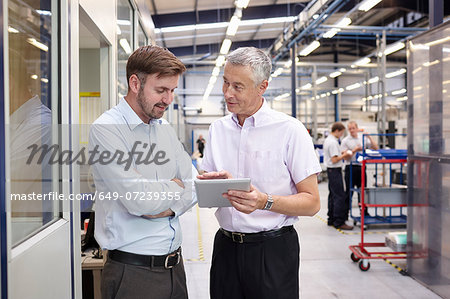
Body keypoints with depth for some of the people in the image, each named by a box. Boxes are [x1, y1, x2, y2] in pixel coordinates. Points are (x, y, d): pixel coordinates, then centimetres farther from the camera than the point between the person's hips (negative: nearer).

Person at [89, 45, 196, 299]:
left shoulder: (166, 130, 10)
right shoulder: (106, 129, -13)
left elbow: (195, 185, 6)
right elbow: (138, 199, -23)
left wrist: (168, 208, -13)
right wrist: (175, 186, -4)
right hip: (133, 271, -6)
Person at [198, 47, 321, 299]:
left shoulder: (290, 130, -9)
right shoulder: (218, 129, 7)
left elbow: (312, 202, -11)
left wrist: (265, 202, -26)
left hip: (273, 249, -4)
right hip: (226, 246, 4)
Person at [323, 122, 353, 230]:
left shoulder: (328, 140, 13)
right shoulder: (333, 142, -18)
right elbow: (334, 160, -22)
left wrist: (342, 153, 10)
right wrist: (344, 155, -9)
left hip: (330, 170, 11)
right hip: (335, 170, -11)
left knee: (332, 195, 15)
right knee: (339, 196, -9)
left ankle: (331, 219, 22)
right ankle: (339, 222, -8)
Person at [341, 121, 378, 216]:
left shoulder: (363, 138, 9)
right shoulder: (345, 141, -1)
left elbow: (375, 148, 4)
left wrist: (369, 137, -7)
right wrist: (354, 150, -19)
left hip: (361, 167, 4)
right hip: (351, 168, -3)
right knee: (349, 191, -1)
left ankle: (364, 211, 20)